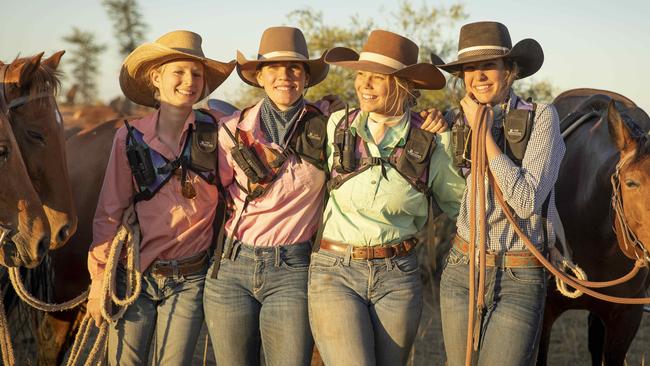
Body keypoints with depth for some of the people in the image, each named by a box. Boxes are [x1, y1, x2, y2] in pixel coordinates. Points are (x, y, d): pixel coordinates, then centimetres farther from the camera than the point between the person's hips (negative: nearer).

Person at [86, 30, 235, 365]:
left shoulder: (216, 132, -3)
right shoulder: (130, 138, -3)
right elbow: (109, 213, 0)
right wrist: (99, 279, -2)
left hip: (188, 281, 0)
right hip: (133, 274, 0)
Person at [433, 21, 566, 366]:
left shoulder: (540, 117, -9)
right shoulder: (455, 121, 4)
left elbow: (526, 201, -18)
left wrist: (484, 133, -15)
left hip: (521, 277, -4)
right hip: (462, 271, 5)